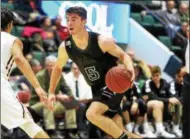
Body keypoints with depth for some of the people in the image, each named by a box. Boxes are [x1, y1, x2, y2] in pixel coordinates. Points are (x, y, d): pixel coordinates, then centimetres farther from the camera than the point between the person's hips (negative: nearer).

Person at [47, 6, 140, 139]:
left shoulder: (101, 41, -21)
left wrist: (130, 69, -32)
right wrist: (51, 92, 6)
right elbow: (58, 68, 11)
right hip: (97, 88, 7)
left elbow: (123, 55, -10)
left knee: (92, 114, -27)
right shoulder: (65, 47, -7)